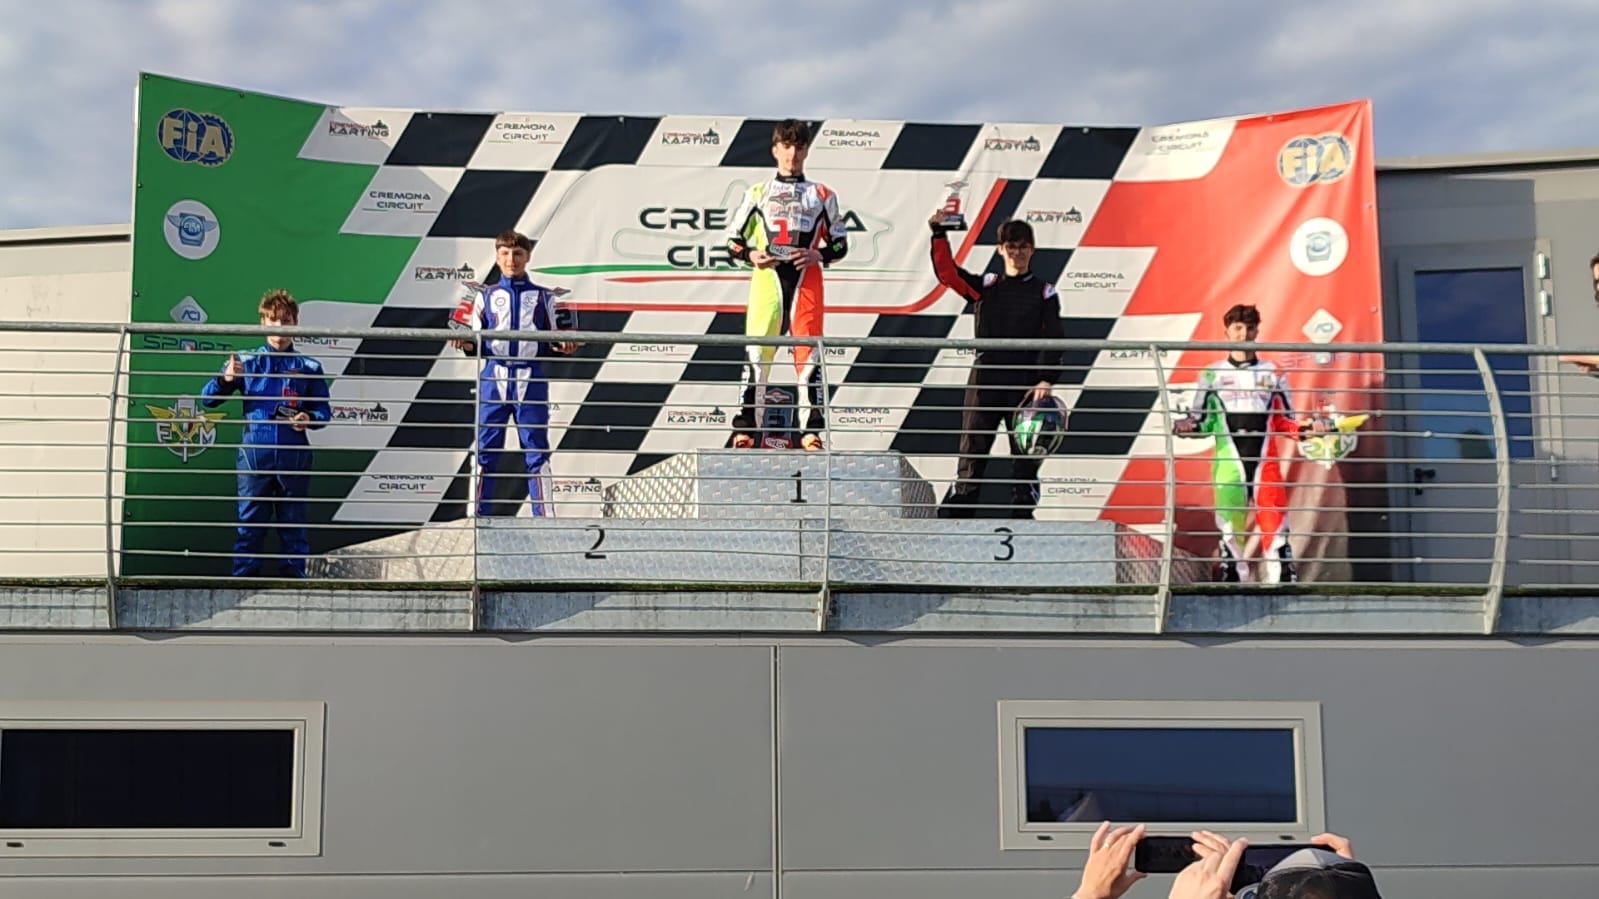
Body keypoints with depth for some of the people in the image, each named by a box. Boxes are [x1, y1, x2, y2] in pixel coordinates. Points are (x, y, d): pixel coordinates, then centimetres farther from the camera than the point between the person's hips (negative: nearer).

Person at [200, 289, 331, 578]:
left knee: (293, 524, 6)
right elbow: (208, 398, 8)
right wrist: (225, 379, -12)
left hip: (294, 455, 0)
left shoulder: (308, 367, 11)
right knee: (249, 525, 2)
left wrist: (309, 419, -12)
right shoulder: (246, 362, 10)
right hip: (254, 453, 0)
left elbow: (323, 411, 11)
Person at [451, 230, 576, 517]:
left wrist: (565, 346, -8)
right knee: (485, 449, 0)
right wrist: (465, 344, -9)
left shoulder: (544, 297, 13)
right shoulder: (485, 296, 14)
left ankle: (544, 515, 3)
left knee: (536, 449, 0)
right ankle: (478, 515, 5)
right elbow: (476, 342, 13)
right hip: (494, 377, 1)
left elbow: (554, 343, 13)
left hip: (531, 379, 0)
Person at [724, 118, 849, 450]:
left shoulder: (822, 195, 15)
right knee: (757, 353, -6)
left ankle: (811, 432, -1)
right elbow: (733, 239, 14)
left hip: (806, 280, 1)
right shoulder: (758, 193, 14)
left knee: (809, 354, -3)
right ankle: (745, 430, -4)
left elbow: (840, 243, 15)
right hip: (767, 278, 0)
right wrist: (751, 255, -7)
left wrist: (819, 255, -5)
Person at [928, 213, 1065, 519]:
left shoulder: (1044, 292, 7)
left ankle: (1023, 517, 11)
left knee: (1026, 457, 3)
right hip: (985, 382, 1)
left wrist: (1047, 380, -14)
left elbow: (1054, 341, 0)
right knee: (972, 453, 0)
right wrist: (939, 233, -13)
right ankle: (954, 518, 1)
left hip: (1026, 385, -1)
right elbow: (947, 272, -1)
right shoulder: (985, 286, 11)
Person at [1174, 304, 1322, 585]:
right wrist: (1184, 426, -11)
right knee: (1229, 521, -5)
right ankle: (1230, 577, 0)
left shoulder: (1272, 374, 16)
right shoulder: (1212, 374, 12)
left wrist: (1304, 426, -5)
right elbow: (1201, 421, 9)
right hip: (1228, 460, -1)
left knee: (1274, 517, -9)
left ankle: (1283, 577, -8)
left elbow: (1284, 421, 15)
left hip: (1265, 459, 1)